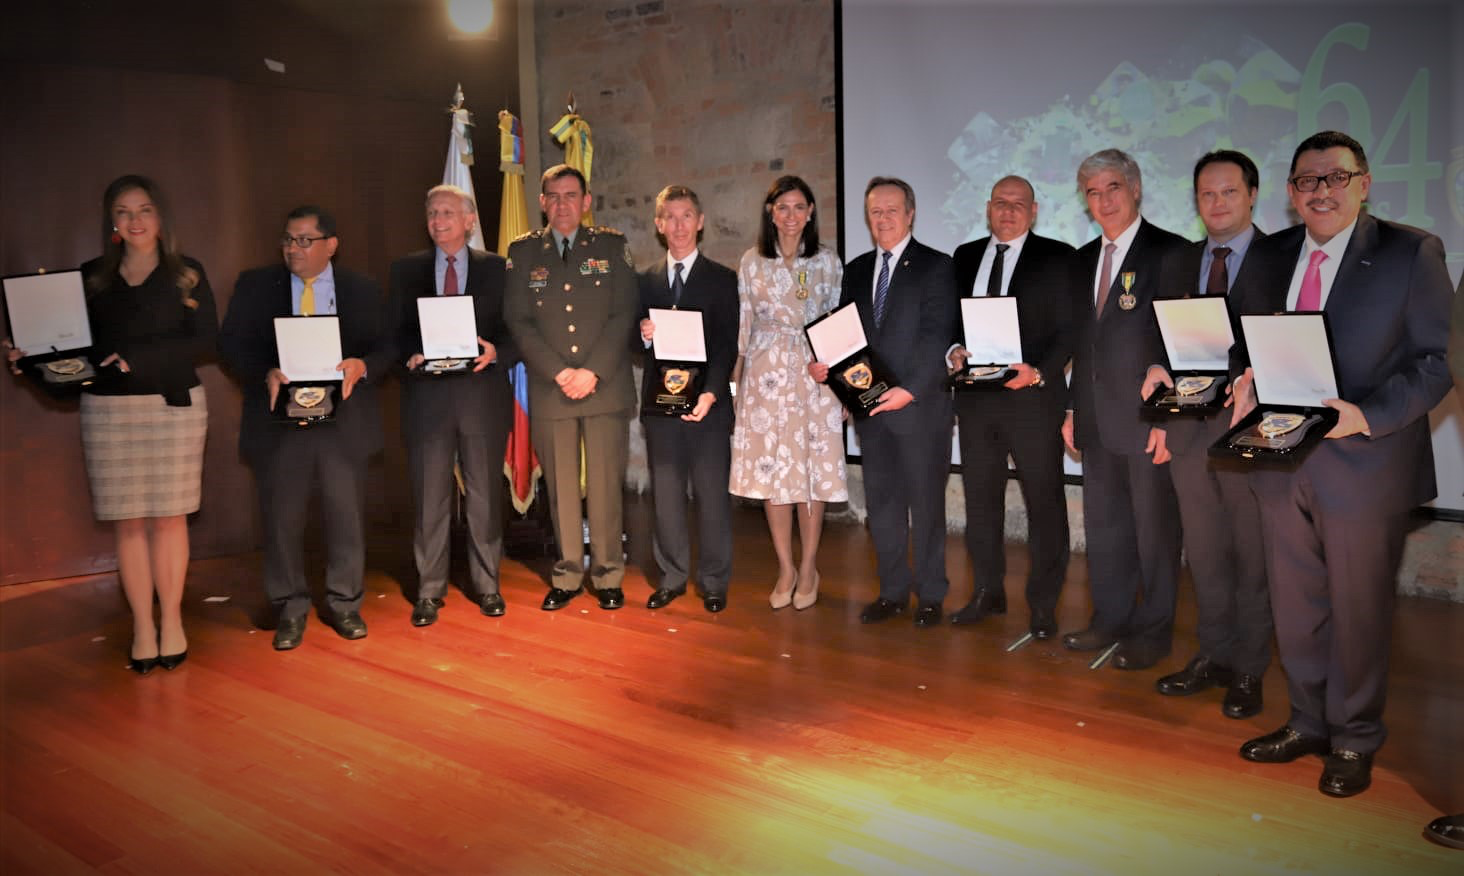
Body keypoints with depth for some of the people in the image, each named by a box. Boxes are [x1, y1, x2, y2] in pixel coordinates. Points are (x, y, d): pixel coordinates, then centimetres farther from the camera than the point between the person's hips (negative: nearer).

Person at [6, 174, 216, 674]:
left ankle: (171, 621, 12)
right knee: (127, 522, 2)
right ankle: (142, 627, 9)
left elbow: (205, 339, -6)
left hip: (174, 406, -2)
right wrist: (31, 355, -11)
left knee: (168, 517, 2)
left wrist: (140, 359, -17)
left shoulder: (186, 275, 3)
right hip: (107, 409, 2)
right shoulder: (92, 277, 10)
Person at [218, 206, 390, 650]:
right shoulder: (255, 285, 7)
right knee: (281, 519, 5)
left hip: (344, 419, 0)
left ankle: (344, 604, 22)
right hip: (280, 419, 0)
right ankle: (290, 609, 20)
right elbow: (231, 343, 2)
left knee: (346, 517, 6)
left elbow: (385, 347, 4)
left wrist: (362, 366, -18)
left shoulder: (362, 289, 7)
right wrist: (265, 373, -16)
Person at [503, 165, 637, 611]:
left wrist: (592, 372, -11)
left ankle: (607, 576, 13)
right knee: (560, 487, 6)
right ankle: (567, 575, 17)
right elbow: (518, 321, 1)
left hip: (606, 386, -1)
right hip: (549, 389, 1)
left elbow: (623, 315, 0)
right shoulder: (523, 252, 9)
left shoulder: (612, 246, 8)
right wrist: (559, 373, -10)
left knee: (606, 485, 2)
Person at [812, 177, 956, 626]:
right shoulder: (857, 270, 14)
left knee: (926, 501, 4)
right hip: (870, 404, 5)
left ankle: (930, 595, 15)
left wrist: (910, 389, -20)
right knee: (882, 500, 10)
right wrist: (823, 364, -6)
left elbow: (937, 336, -12)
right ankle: (893, 590, 21)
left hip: (920, 404, -5)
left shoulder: (936, 266, -3)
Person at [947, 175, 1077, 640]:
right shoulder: (965, 256, 13)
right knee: (980, 497, 11)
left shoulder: (1058, 258, 0)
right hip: (975, 395, 4)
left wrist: (1038, 371, -19)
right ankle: (988, 591, 24)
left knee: (1044, 500, 2)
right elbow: (951, 318, 14)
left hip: (1033, 396, -4)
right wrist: (954, 350, -7)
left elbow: (1068, 328, -5)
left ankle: (1043, 603, 13)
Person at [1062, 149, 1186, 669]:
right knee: (1103, 525, 14)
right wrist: (1072, 409, 12)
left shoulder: (1170, 252, -7)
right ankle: (1110, 620, 27)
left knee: (1155, 529, 4)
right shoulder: (1084, 259, 14)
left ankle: (1152, 632, 16)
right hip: (1097, 420, 7)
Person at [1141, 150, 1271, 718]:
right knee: (1204, 553, 13)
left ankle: (1248, 670, 16)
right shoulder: (1178, 262, 14)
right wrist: (1160, 370, -3)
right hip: (1189, 427, 5)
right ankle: (1214, 656, 25)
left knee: (1252, 554, 4)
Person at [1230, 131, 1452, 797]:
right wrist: (1245, 379, -7)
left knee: (1358, 610, 8)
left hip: (1364, 462, -4)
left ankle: (1354, 741, 26)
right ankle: (1308, 723, 33)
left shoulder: (1411, 253, -6)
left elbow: (1437, 358, -8)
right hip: (1283, 461, 5)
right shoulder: (1270, 254, 8)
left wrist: (1368, 415, -21)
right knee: (1295, 606, 15)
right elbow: (1245, 335, 15)